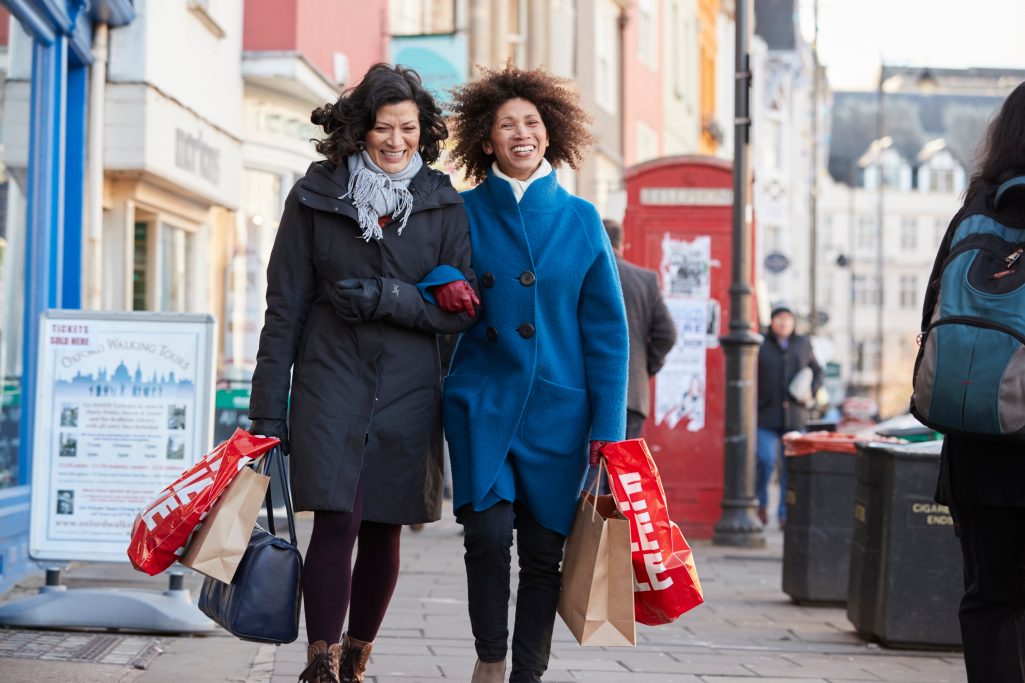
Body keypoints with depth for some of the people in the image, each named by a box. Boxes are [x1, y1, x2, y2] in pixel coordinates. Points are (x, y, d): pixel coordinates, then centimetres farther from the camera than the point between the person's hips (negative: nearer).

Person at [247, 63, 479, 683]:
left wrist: (383, 297, -13)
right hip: (330, 383, -2)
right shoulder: (315, 197, 4)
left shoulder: (444, 204, 6)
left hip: (408, 392, 2)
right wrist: (268, 410, 0)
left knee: (384, 531, 7)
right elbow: (284, 308, 4)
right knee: (337, 522, -13)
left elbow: (463, 310, 2)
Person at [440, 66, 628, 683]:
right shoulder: (463, 214, 3)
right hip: (481, 398, -1)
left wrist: (609, 425, -1)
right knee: (489, 528, -17)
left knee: (544, 551, 4)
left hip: (557, 406, 1)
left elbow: (607, 330, 6)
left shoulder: (580, 220, 6)